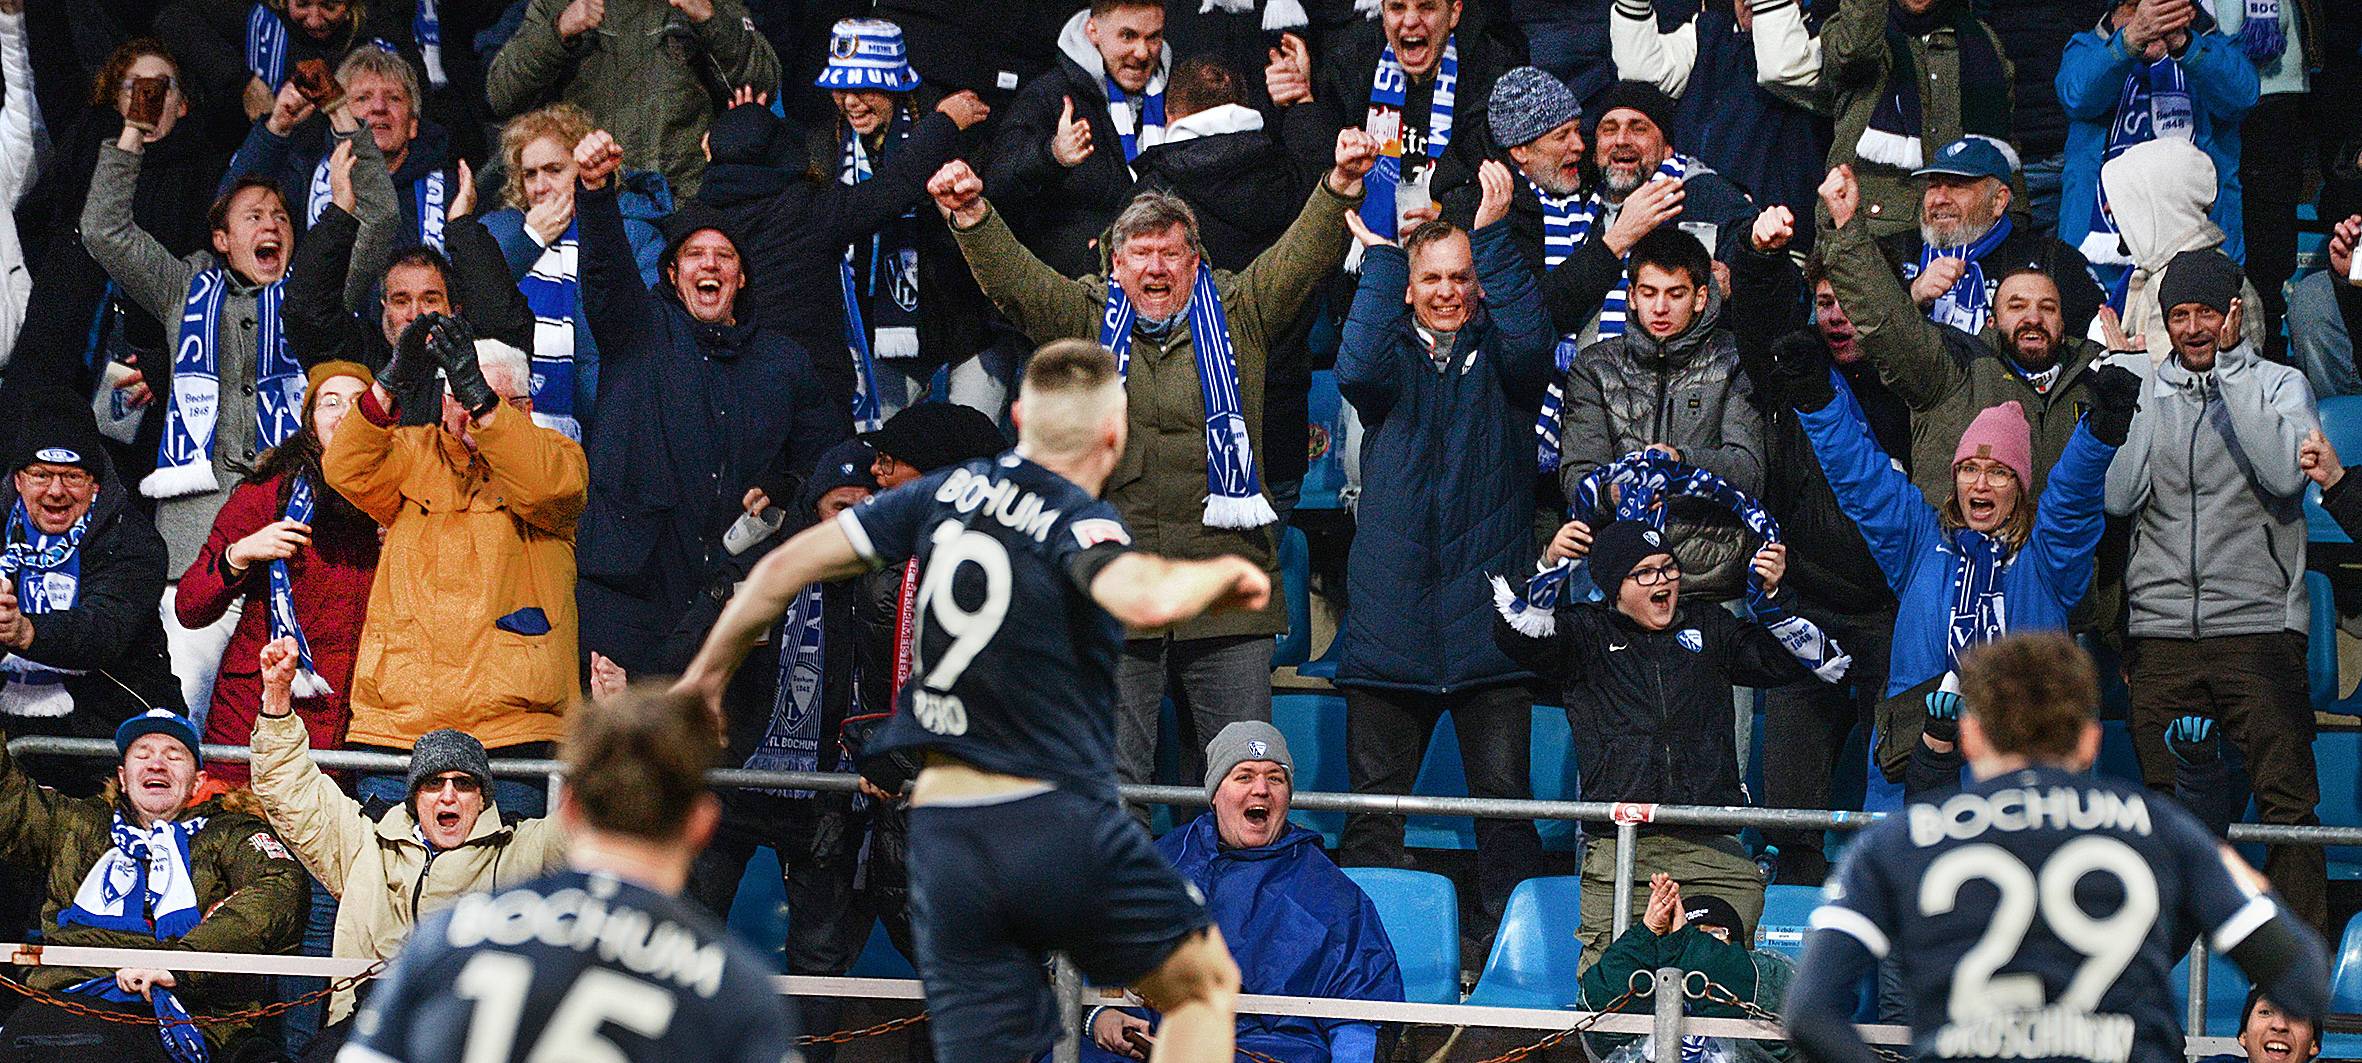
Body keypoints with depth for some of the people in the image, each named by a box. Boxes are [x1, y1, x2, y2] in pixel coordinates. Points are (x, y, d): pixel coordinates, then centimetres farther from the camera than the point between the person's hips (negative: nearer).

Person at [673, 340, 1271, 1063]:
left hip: (942, 838, 5)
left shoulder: (949, 493, 8)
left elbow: (786, 566, 11)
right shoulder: (1078, 524, -10)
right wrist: (1222, 573, -11)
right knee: (1204, 984, 19)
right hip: (1060, 826, -5)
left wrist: (706, 675, 25)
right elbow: (1146, 601, -33)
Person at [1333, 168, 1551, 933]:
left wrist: (1493, 236, -16)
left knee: (1504, 795, -4)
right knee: (1373, 797, 3)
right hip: (1391, 615, 1)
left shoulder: (1498, 354, 9)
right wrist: (1379, 257, -10)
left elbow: (1530, 344, -13)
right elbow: (1358, 369, -11)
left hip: (1486, 612, -1)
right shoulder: (1395, 358, 11)